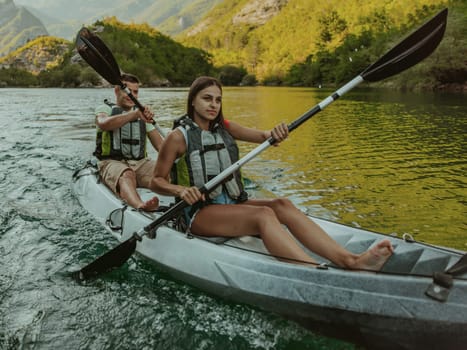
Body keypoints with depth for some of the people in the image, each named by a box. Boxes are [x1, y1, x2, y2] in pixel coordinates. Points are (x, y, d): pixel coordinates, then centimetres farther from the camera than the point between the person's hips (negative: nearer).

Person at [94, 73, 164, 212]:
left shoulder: (144, 114, 23)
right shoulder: (105, 109, 9)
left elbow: (161, 144, 14)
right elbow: (104, 124, -18)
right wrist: (135, 114, -30)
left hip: (140, 163, 4)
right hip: (112, 162, -4)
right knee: (126, 175, -38)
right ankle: (140, 206, -68)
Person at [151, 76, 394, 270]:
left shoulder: (225, 128, 13)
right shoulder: (179, 136, -3)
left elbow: (260, 136, 1)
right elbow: (157, 181, -4)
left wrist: (274, 134, -23)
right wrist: (181, 190, -25)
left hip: (233, 204, 6)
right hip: (200, 213, -6)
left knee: (281, 205, -22)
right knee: (263, 214, -32)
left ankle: (349, 260, -37)